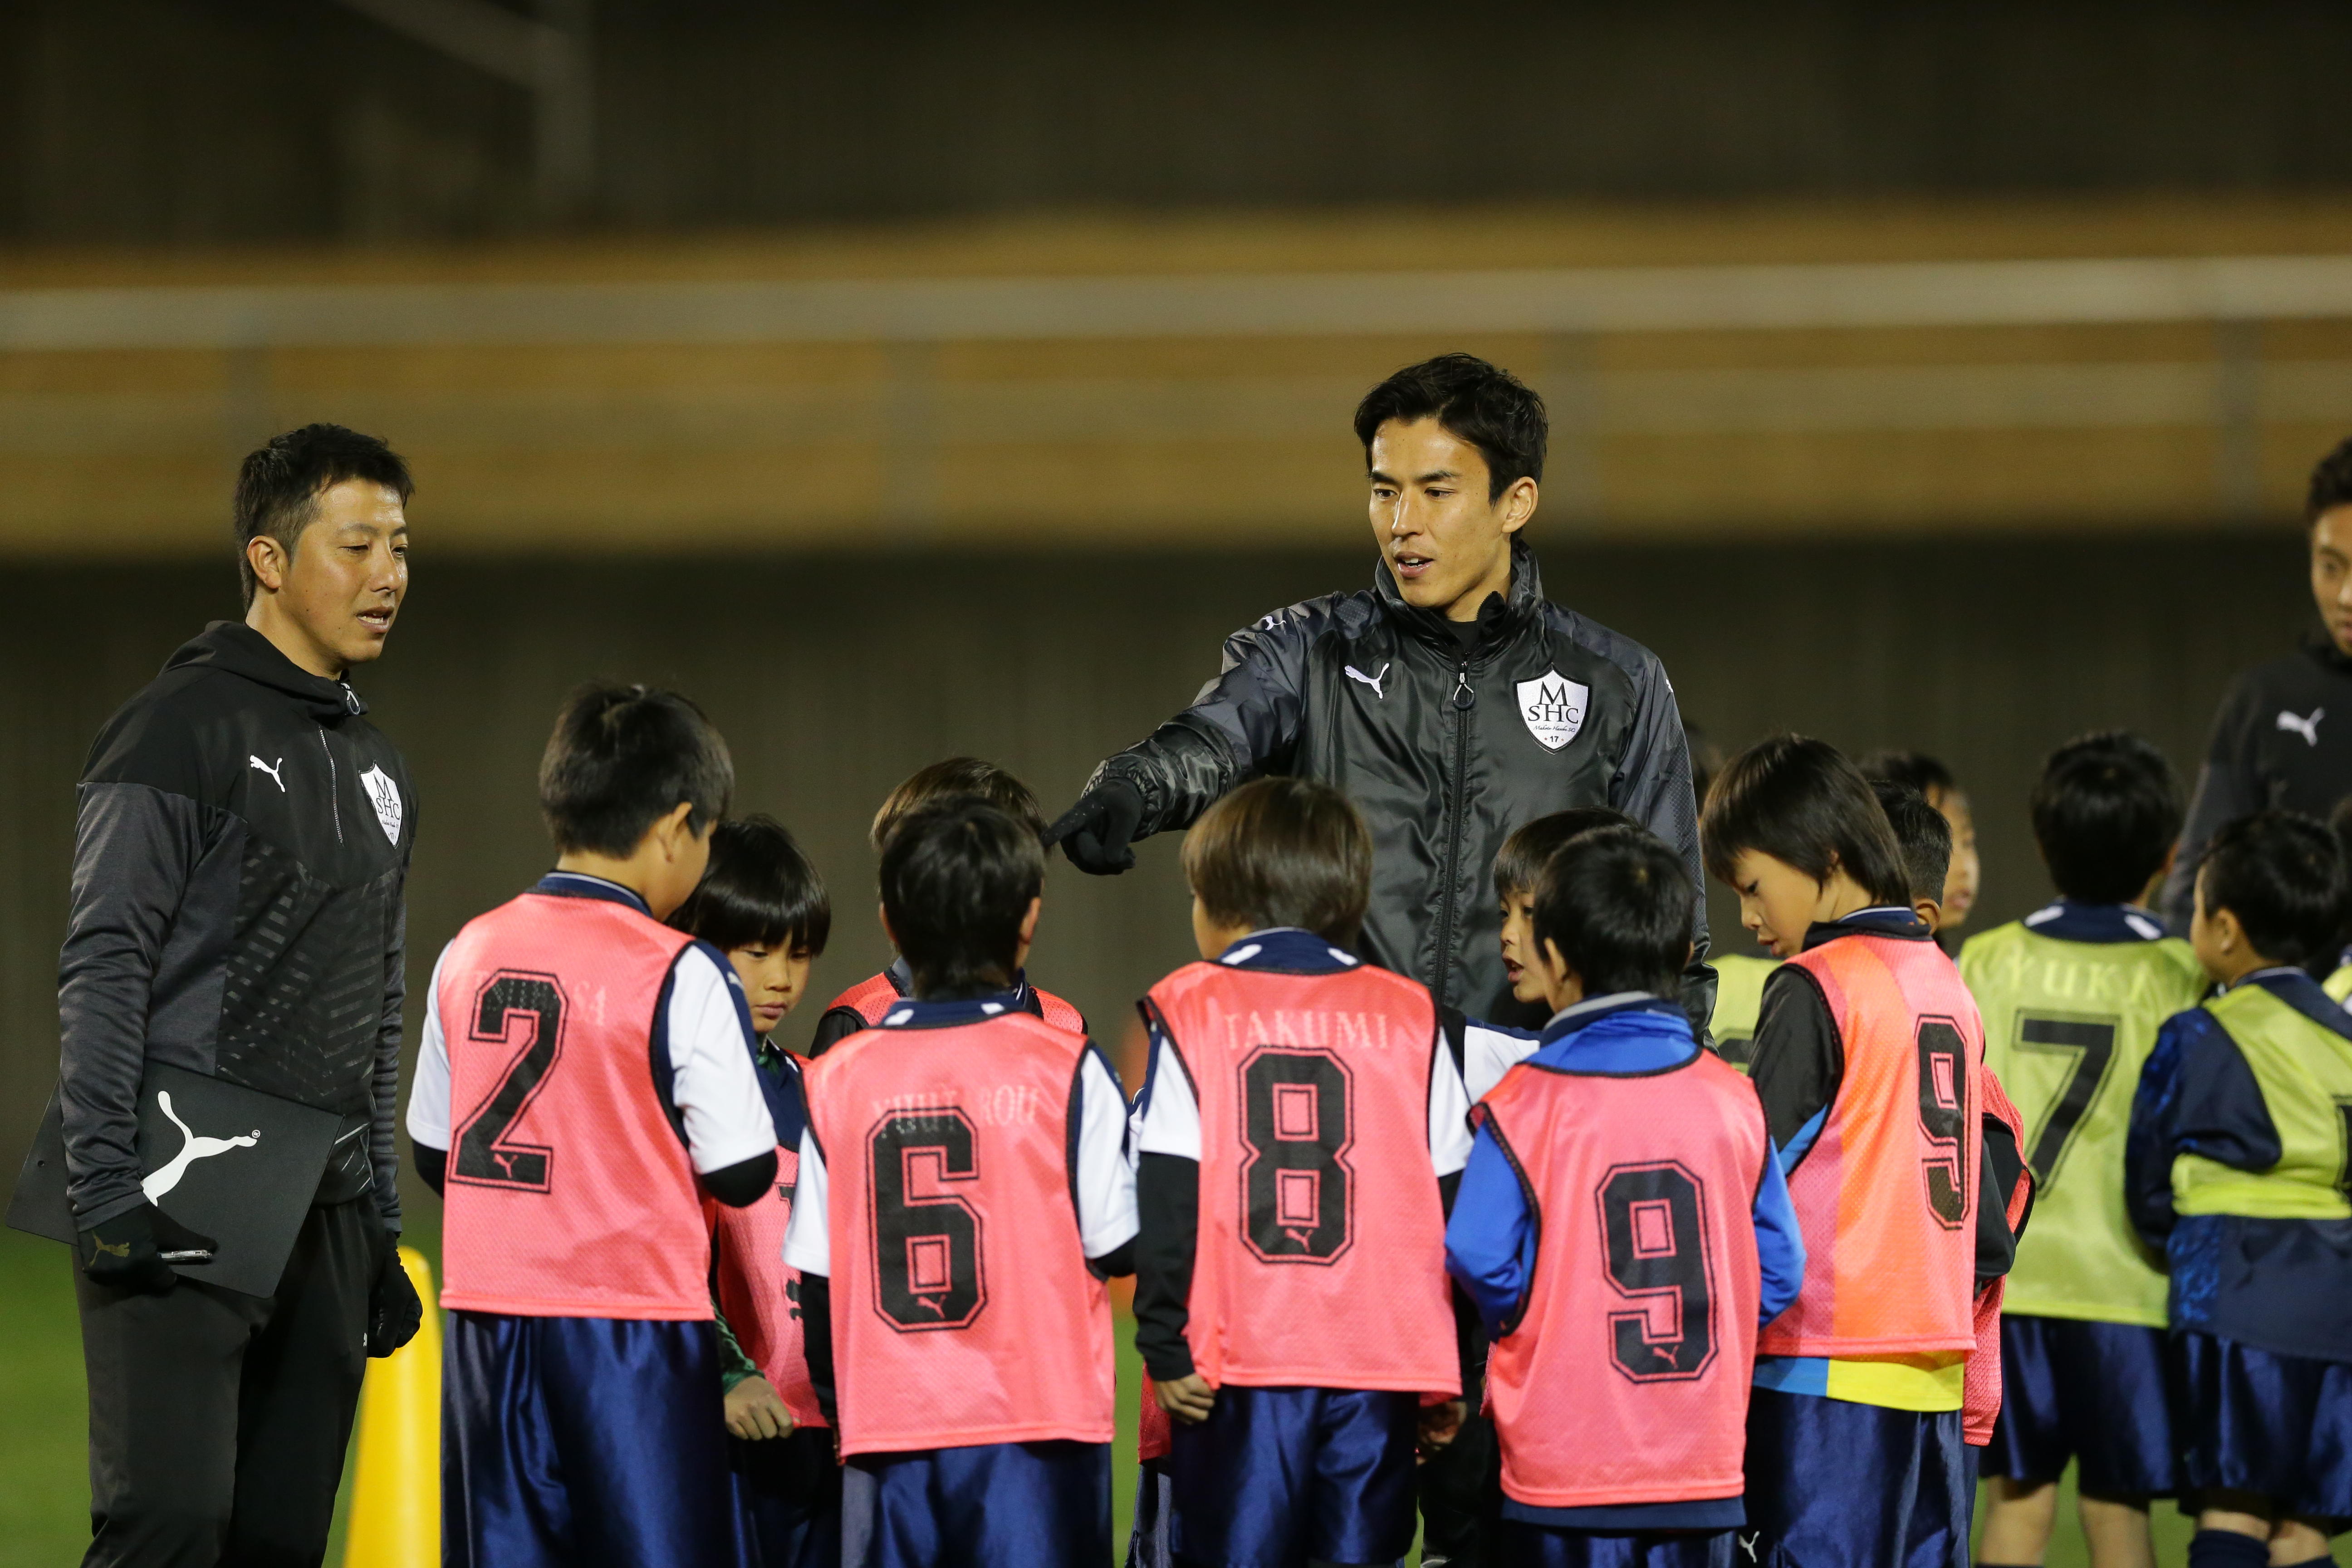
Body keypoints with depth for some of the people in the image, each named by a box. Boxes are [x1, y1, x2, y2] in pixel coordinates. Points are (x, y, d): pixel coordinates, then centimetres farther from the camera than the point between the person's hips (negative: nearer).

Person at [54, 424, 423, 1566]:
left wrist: (381, 1228, 21)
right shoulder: (183, 728, -5)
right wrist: (104, 1188, -20)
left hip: (323, 1214, 8)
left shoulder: (375, 773, 20)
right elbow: (103, 967, -11)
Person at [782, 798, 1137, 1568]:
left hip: (890, 1431, 3)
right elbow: (1116, 1246, -2)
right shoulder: (1067, 1071, -6)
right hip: (1036, 1419, -3)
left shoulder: (839, 1080, 3)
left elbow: (817, 1279, 6)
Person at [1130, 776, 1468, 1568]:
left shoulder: (1190, 1014, 2)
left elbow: (1167, 1201, -3)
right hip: (1379, 1361, 2)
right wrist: (1448, 1376, 13)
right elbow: (1448, 1204, 9)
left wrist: (1165, 1346, 0)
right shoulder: (1410, 1020, 9)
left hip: (1239, 1358, -2)